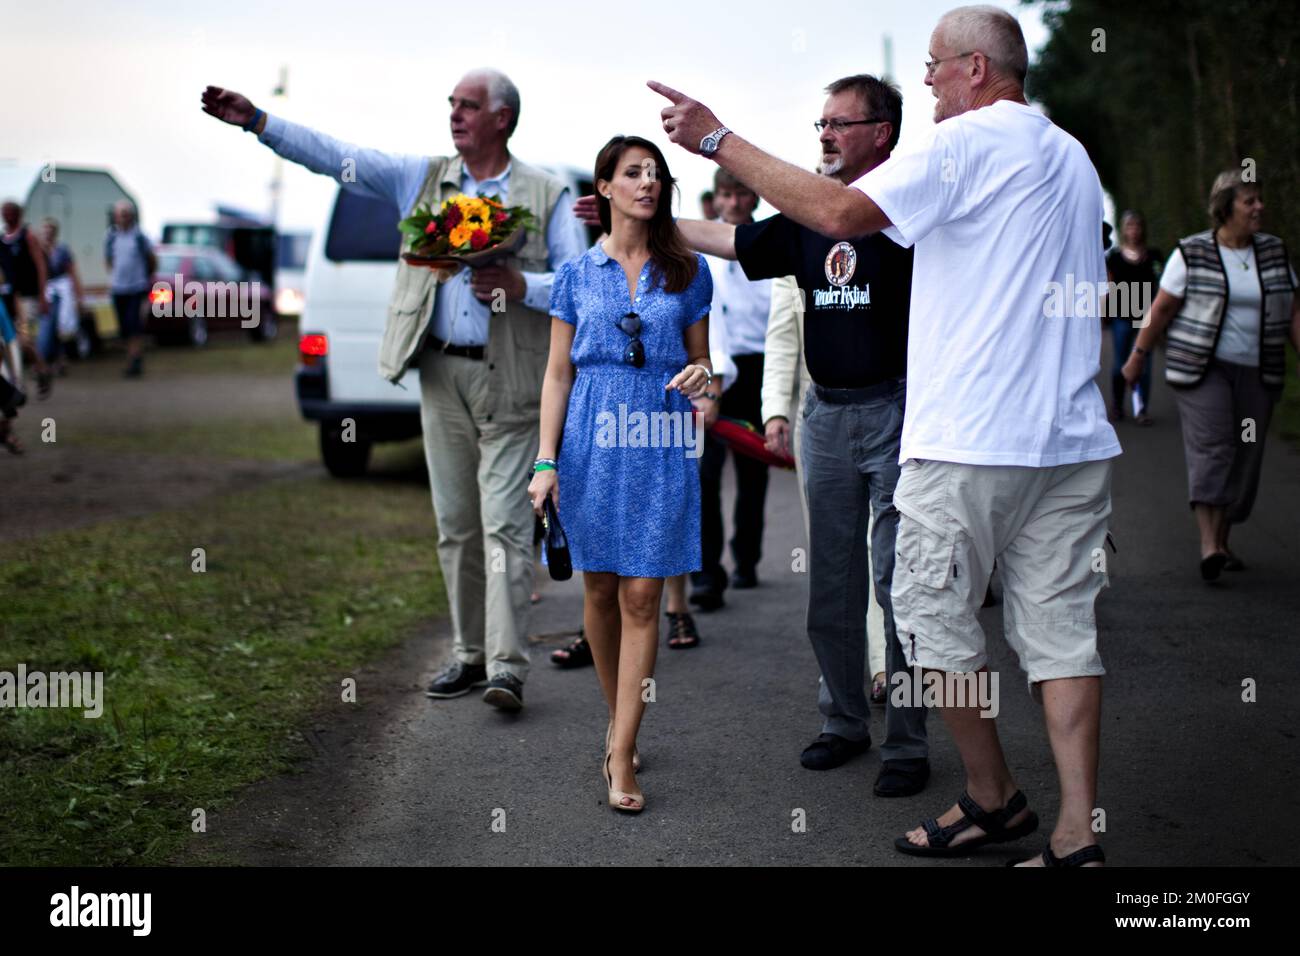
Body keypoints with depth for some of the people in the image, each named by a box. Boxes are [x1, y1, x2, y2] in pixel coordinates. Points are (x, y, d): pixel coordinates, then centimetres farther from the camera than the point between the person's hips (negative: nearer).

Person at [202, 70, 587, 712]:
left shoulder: (548, 195, 1)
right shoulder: (422, 178, 11)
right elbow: (337, 157, 6)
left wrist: (519, 286, -18)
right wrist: (256, 122, -2)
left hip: (508, 378, -4)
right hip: (441, 373, 4)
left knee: (504, 521, -8)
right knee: (455, 524, 9)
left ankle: (506, 664, -8)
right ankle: (468, 653, 17)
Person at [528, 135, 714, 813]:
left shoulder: (687, 271, 8)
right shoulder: (577, 273, 7)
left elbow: (701, 360, 14)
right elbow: (558, 374, 6)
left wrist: (701, 376, -11)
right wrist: (546, 460, -3)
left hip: (661, 441, -1)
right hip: (592, 436, 1)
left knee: (642, 597, -5)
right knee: (599, 589, 7)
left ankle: (620, 755, -3)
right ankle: (618, 717, 28)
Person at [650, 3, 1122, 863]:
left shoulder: (967, 142, -7)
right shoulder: (1072, 156, 18)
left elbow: (843, 213, -16)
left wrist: (718, 140, -10)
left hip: (971, 438, -8)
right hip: (1074, 436, 8)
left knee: (935, 613, 7)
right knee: (1060, 626, 5)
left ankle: (994, 800, 16)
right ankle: (1077, 835, 3)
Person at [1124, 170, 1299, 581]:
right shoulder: (1192, 253, -3)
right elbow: (1161, 308, 0)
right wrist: (1137, 357, 0)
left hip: (1256, 372, 5)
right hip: (1201, 367, -4)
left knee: (1244, 458, 3)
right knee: (1212, 446, -18)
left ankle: (1222, 541, 16)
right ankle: (1209, 545, -24)